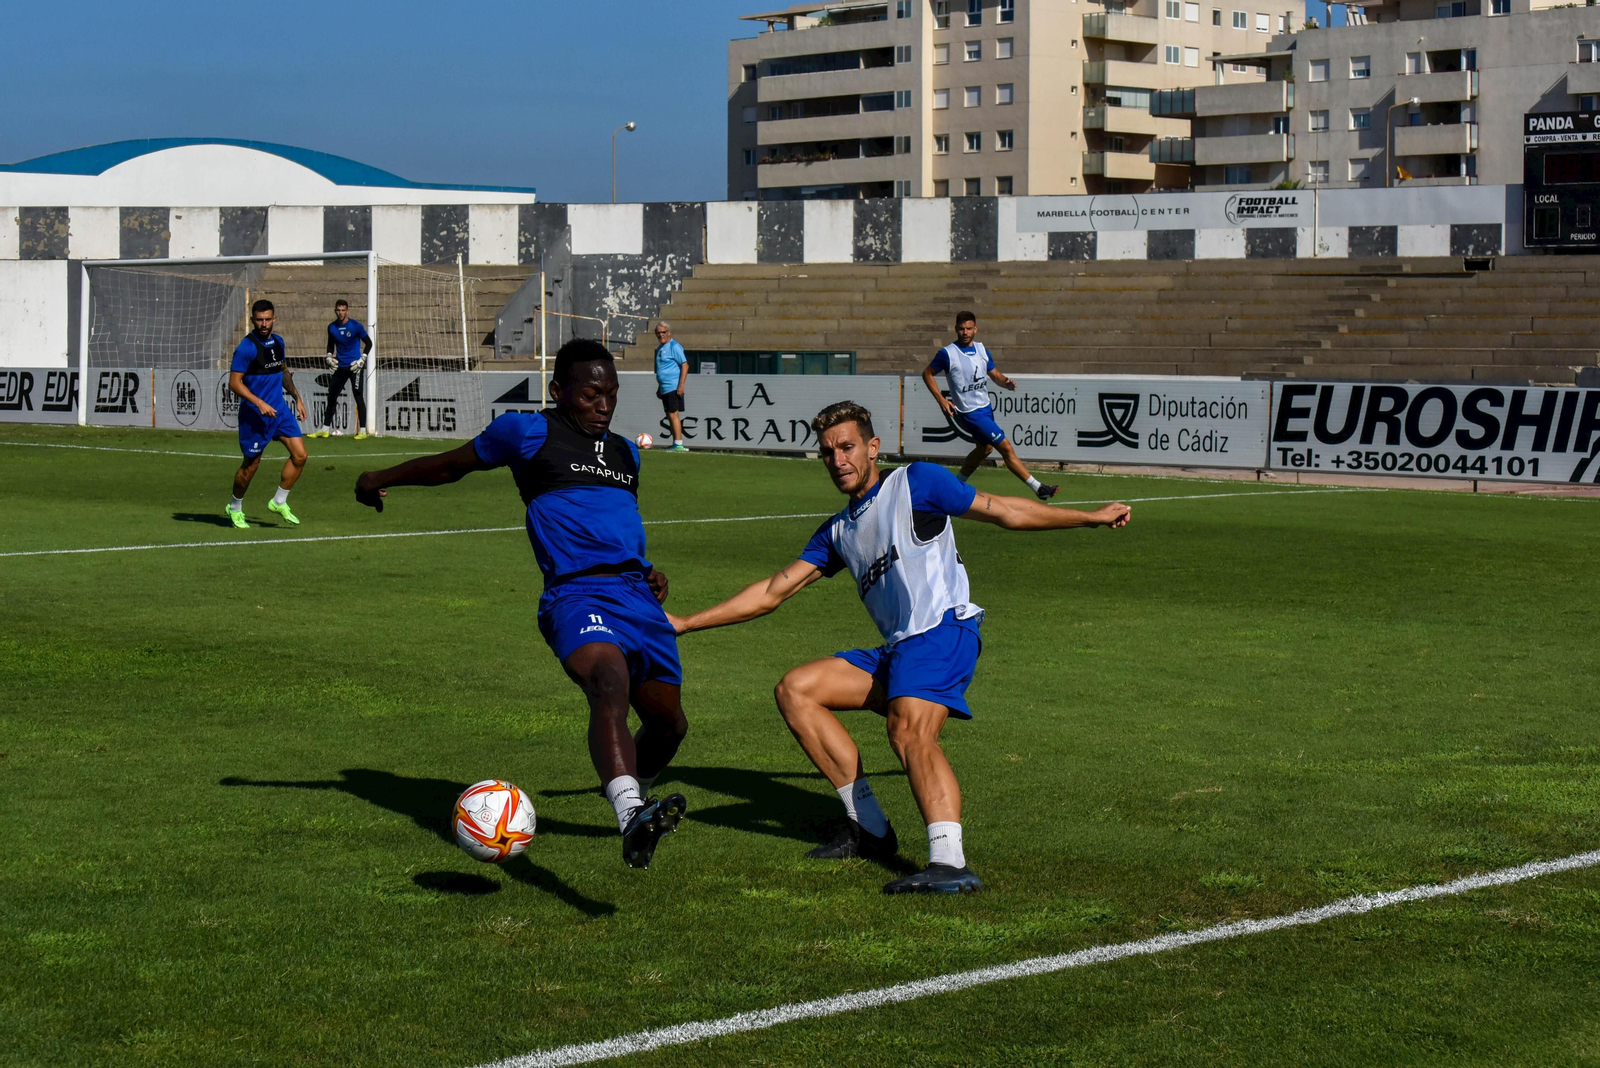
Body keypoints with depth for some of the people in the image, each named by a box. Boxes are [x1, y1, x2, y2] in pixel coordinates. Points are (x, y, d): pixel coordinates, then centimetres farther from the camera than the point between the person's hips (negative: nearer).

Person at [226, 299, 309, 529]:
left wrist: (297, 397, 21)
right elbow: (234, 382, -17)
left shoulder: (278, 342, 7)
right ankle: (235, 508, 25)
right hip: (254, 415, -7)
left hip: (279, 409, 7)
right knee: (251, 465, 2)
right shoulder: (247, 347, -16)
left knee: (300, 455, -3)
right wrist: (259, 403, -25)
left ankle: (279, 502, 12)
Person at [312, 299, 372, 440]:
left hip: (355, 366, -5)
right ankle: (325, 429, 16)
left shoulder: (356, 326, -10)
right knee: (331, 396, 7)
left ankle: (362, 431, -4)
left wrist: (362, 360, -10)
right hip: (340, 367, 5)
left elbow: (368, 343, -3)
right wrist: (329, 357, 4)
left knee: (358, 397, -7)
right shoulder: (332, 327, 4)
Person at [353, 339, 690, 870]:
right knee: (611, 685, -35)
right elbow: (451, 464, 21)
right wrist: (380, 479, 28)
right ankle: (631, 820, -56)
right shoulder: (529, 432, 7)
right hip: (576, 594, -7)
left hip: (638, 597, 7)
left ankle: (634, 802, 43)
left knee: (668, 725, 11)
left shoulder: (625, 452, 26)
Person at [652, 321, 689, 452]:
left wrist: (681, 385, -19)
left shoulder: (674, 346, -9)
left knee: (673, 415, -10)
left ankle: (678, 444, -10)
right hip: (665, 389, 9)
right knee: (670, 416, 9)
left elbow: (685, 365, -13)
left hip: (673, 387, -9)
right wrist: (659, 387, 26)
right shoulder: (660, 348, 18)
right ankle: (676, 444, 13)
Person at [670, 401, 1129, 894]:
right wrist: (684, 623, 22)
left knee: (910, 730, -32)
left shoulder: (915, 482, 5)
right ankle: (870, 829, -2)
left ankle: (949, 860, -52)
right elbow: (773, 591, 25)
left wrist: (1090, 517, 10)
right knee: (795, 690, 1)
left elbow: (1002, 511, 10)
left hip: (943, 628, -8)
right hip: (896, 651, 8)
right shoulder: (837, 533, 23)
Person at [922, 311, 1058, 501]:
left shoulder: (981, 349, 5)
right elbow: (927, 374, -2)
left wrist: (1006, 382, -10)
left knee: (984, 448, 22)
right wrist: (941, 400, -11)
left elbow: (994, 374, 14)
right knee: (1007, 449, -8)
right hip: (970, 412, -8)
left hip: (985, 407, 8)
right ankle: (1039, 488, -5)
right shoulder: (947, 354, -13)